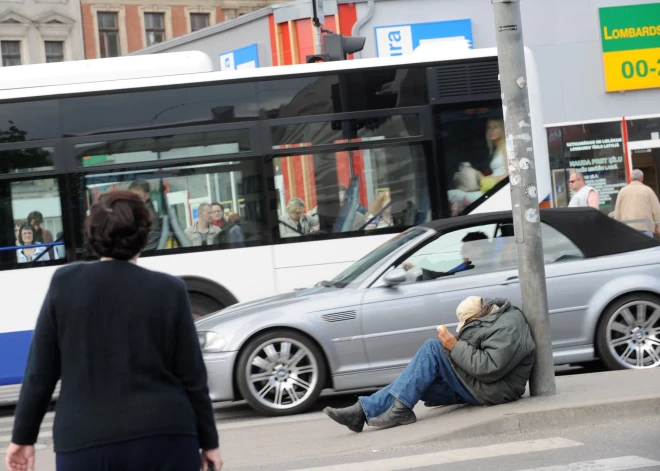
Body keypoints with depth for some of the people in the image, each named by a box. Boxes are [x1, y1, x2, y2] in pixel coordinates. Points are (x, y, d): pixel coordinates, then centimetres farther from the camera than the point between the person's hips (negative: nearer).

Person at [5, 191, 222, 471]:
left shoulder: (64, 283, 1)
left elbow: (40, 372, 3)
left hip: (84, 443, 0)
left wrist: (23, 437, 12)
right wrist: (208, 441, 12)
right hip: (163, 438, 0)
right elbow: (192, 378, 2)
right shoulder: (168, 290, -1)